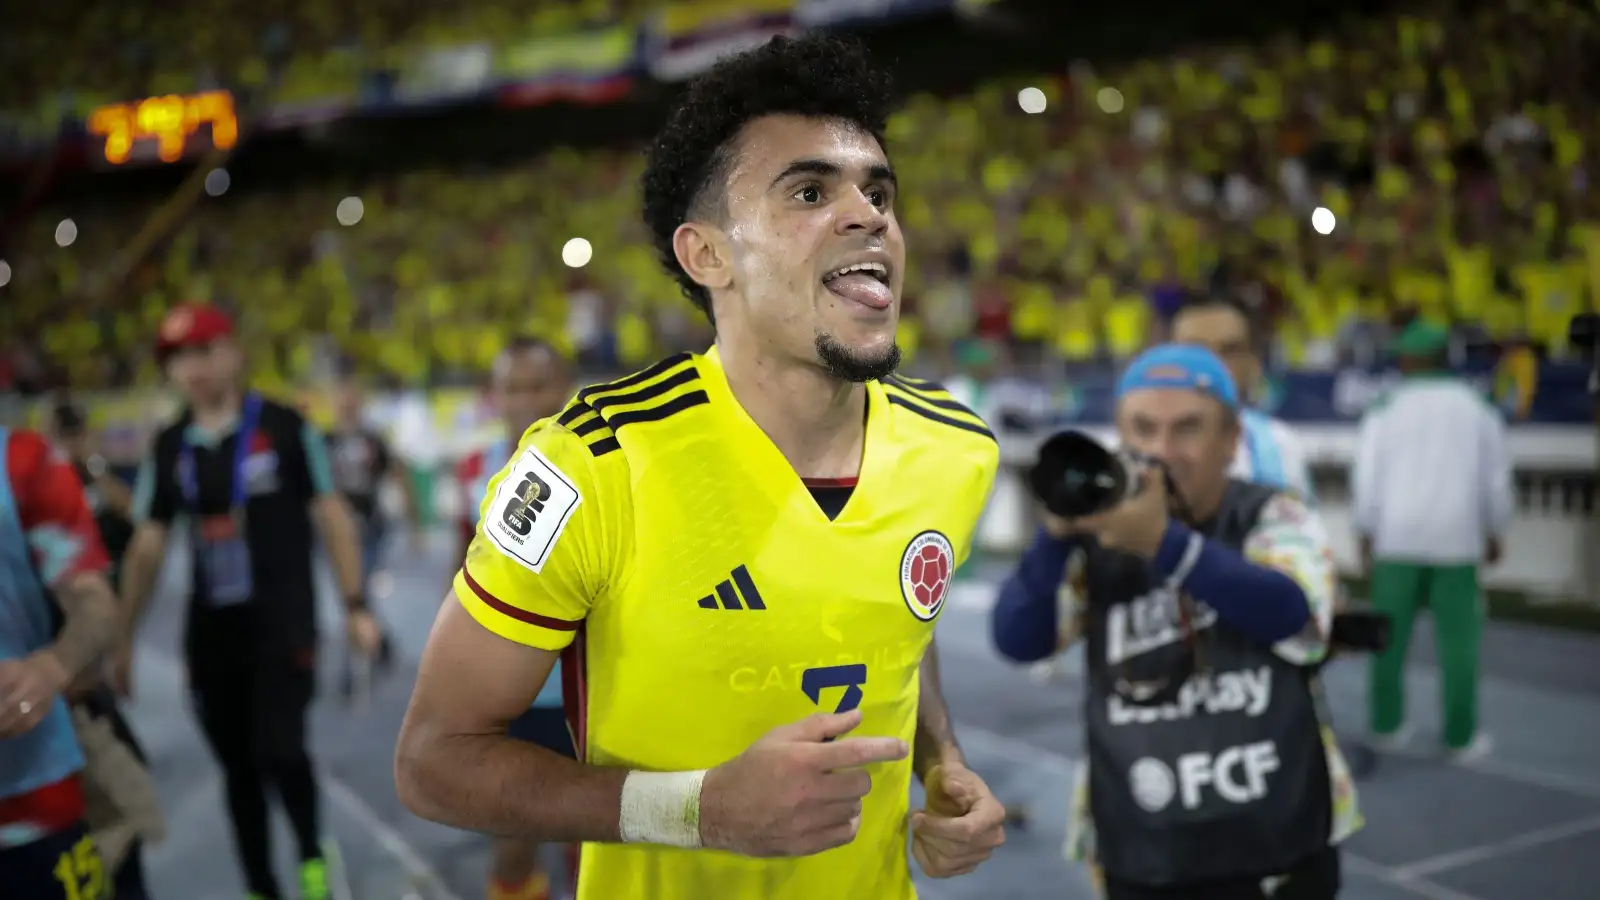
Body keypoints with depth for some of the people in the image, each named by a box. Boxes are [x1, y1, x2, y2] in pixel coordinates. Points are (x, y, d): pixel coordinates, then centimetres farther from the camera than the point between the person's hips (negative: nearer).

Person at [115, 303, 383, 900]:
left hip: (283, 623, -4)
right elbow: (146, 548, 10)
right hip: (210, 631, 4)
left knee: (278, 751, -13)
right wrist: (121, 638, 8)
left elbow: (332, 517, -3)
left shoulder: (283, 428, -7)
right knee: (238, 767, 10)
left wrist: (355, 606, -6)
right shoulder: (168, 449, 5)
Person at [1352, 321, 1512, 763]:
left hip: (1397, 538, 0)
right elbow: (1496, 479, 7)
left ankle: (1386, 726, 11)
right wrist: (1495, 533, 18)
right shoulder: (1477, 410, 5)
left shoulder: (1385, 412, 1)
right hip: (1458, 540, 0)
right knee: (1458, 637, 3)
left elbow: (1366, 478, 1)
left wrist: (1366, 532, 10)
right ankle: (1461, 736, 5)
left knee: (1391, 633, 8)